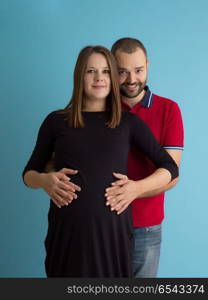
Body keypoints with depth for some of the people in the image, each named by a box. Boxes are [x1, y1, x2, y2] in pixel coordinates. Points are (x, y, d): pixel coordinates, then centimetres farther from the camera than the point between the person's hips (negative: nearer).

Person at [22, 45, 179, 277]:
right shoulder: (56, 121, 6)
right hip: (67, 230, 0)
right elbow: (29, 173, 12)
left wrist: (137, 188, -10)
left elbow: (170, 168, 7)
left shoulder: (129, 123, 7)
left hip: (113, 229, 1)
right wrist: (45, 181, -11)